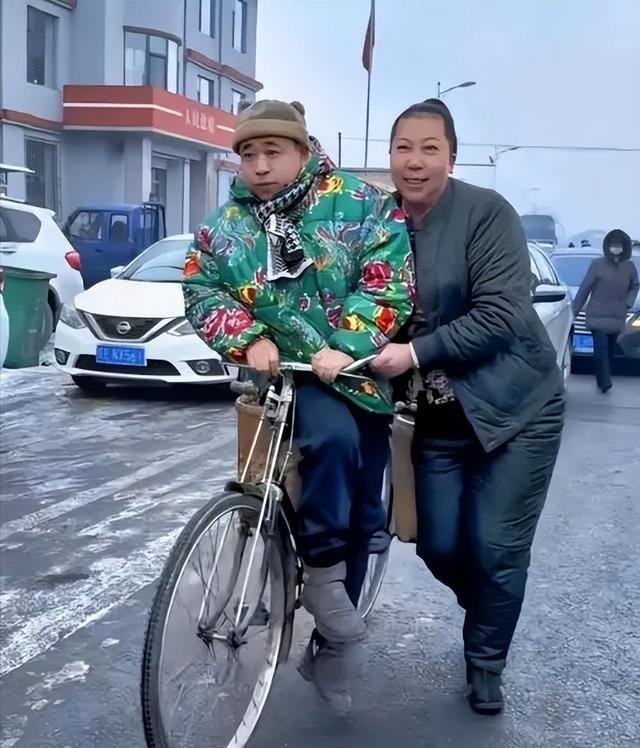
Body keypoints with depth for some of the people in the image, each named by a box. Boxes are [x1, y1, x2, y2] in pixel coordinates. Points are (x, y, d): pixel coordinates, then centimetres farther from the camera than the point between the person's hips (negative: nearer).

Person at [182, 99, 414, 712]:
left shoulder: (360, 206, -5)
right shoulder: (225, 226, 4)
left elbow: (388, 283, -12)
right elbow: (203, 293, 3)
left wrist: (345, 347, -24)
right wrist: (248, 338, -15)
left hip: (362, 375, 1)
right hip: (288, 374, -1)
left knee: (362, 516, 6)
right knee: (333, 437, -36)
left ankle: (330, 648, 22)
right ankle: (322, 569, -15)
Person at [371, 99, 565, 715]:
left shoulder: (487, 213, -15)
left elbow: (499, 315, -22)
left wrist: (416, 353, -26)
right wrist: (375, 354, -10)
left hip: (515, 407, -4)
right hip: (438, 416, 5)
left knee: (496, 548, 0)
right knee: (439, 548, 8)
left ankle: (486, 661, 26)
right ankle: (487, 616, 41)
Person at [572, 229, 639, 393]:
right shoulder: (598, 264, -9)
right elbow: (584, 288, -6)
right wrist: (574, 310, -5)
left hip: (617, 318, 4)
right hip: (598, 316, -4)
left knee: (610, 351, 10)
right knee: (601, 350, -12)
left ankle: (602, 381, 23)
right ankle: (605, 382, -12)